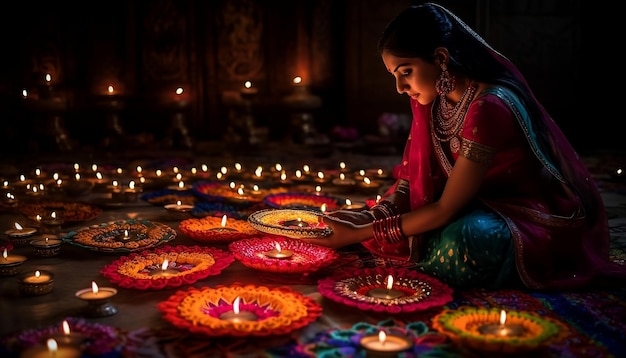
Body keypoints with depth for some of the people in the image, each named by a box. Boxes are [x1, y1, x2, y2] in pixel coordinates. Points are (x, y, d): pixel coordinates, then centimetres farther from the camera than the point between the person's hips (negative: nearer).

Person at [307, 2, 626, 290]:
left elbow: (446, 210, -26)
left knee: (463, 244, -38)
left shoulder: (489, 107, -30)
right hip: (488, 202, 8)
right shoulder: (434, 96, -4)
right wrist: (372, 216, -18)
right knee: (391, 220, -5)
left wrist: (362, 234, -23)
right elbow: (414, 175, 1)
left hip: (544, 217, -8)